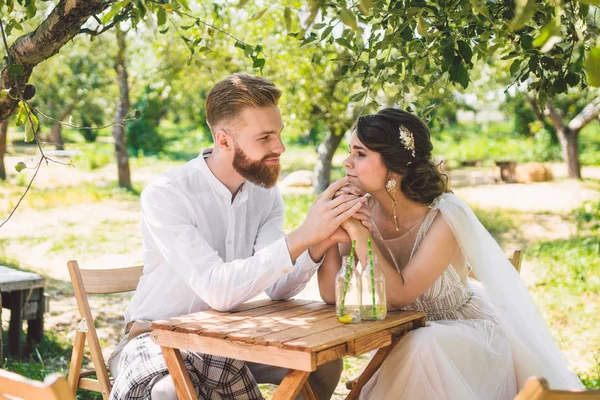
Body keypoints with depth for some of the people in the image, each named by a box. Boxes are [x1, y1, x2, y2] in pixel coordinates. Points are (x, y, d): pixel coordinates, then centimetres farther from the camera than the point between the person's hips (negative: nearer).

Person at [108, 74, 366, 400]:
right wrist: (301, 237, -40)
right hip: (159, 336, -6)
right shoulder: (164, 196, -23)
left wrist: (318, 247, -31)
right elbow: (216, 289, -35)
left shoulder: (266, 193, -2)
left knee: (324, 362, -10)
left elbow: (278, 288, -12)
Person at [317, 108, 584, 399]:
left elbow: (397, 295, -27)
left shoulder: (445, 216, -22)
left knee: (421, 346, -33)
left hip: (471, 335, -4)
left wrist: (358, 231, -29)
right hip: (408, 340, 4)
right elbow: (331, 294, -14)